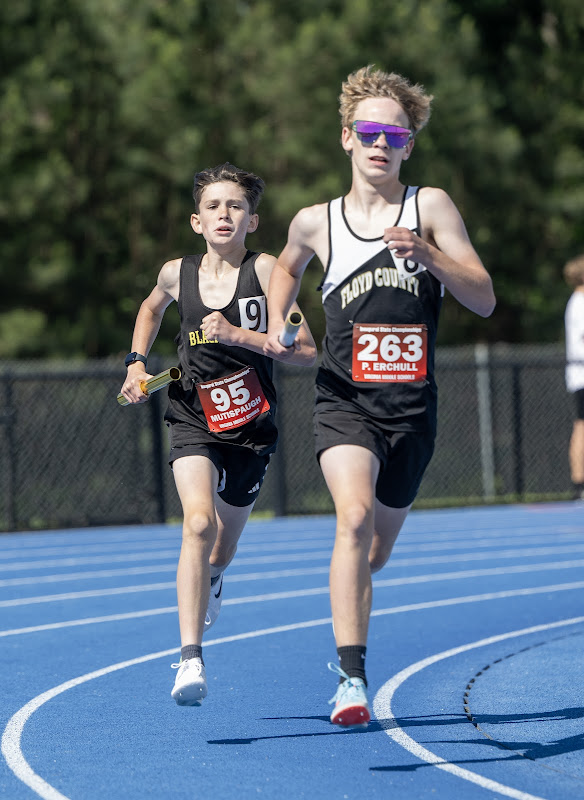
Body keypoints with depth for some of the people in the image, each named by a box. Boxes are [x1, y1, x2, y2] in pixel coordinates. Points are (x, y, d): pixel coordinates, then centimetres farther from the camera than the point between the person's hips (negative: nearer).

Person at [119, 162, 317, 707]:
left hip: (251, 427, 1)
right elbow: (151, 307, 24)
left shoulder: (265, 270, -10)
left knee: (221, 549, 17)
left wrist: (237, 334, -22)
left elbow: (306, 351, -13)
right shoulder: (177, 274, -1)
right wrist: (137, 362, 11)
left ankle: (209, 579, 57)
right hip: (194, 422, 0)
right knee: (198, 523, -27)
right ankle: (190, 660, -33)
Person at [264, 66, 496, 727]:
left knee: (375, 551, 13)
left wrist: (427, 253, -19)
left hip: (411, 406, 1)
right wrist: (277, 325, 13)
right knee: (354, 518, -27)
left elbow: (484, 300, -3)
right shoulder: (315, 222, 7)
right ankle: (351, 678, -32)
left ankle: (346, 642, 43)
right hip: (344, 399, -1)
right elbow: (286, 267, 31)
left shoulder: (430, 207, 2)